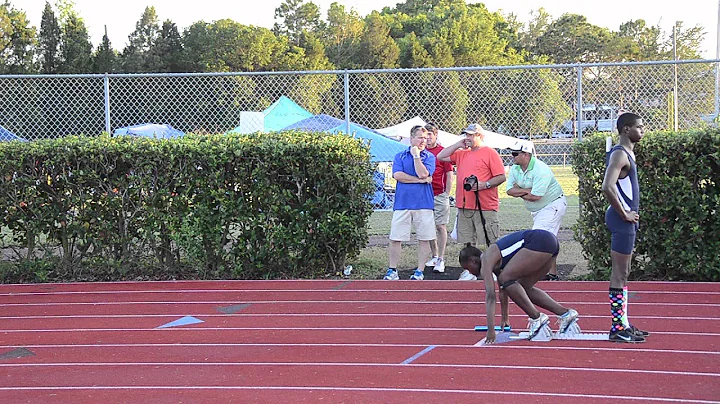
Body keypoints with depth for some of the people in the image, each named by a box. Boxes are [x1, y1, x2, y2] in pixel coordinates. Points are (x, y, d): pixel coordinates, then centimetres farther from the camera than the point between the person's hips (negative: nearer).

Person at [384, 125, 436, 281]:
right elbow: (397, 175, -6)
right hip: (402, 202, 0)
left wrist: (416, 156, -7)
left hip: (423, 203, 0)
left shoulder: (429, 156, 6)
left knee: (424, 239, 2)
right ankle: (392, 270, 9)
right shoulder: (400, 156, 9)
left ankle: (420, 271, 10)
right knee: (395, 238, 0)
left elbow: (423, 174, -11)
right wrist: (420, 180, -8)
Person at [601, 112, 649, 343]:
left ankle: (623, 324, 19)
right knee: (620, 274, -7)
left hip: (626, 220, 10)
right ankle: (618, 328, -4)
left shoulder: (626, 153, 16)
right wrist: (624, 214, -20)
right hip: (622, 221, -10)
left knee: (623, 273, 13)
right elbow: (607, 188, -28)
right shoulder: (619, 154, -16)